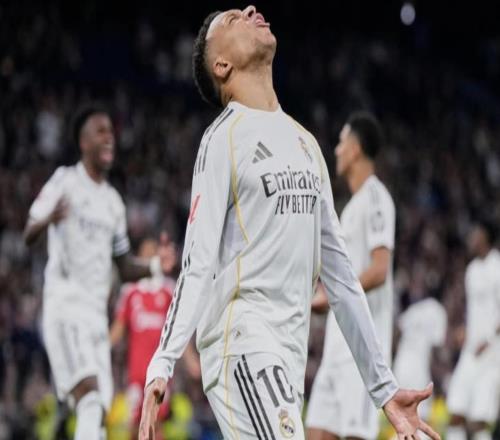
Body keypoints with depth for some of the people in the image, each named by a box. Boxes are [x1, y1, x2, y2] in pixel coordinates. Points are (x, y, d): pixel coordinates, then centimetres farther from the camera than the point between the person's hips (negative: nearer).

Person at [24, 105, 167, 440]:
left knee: (99, 412, 0)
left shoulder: (113, 202, 19)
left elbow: (125, 267, 25)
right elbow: (28, 233, -9)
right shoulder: (65, 182, -1)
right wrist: (49, 220, -31)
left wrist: (155, 266, 5)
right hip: (65, 304, -7)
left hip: (97, 311, 7)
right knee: (89, 394, -24)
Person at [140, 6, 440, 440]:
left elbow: (338, 272, 20)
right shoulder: (226, 137, -1)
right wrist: (162, 364, -22)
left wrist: (384, 386, 16)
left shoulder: (306, 143, 21)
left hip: (289, 357, 7)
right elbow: (198, 262, -9)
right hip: (243, 342, -7)